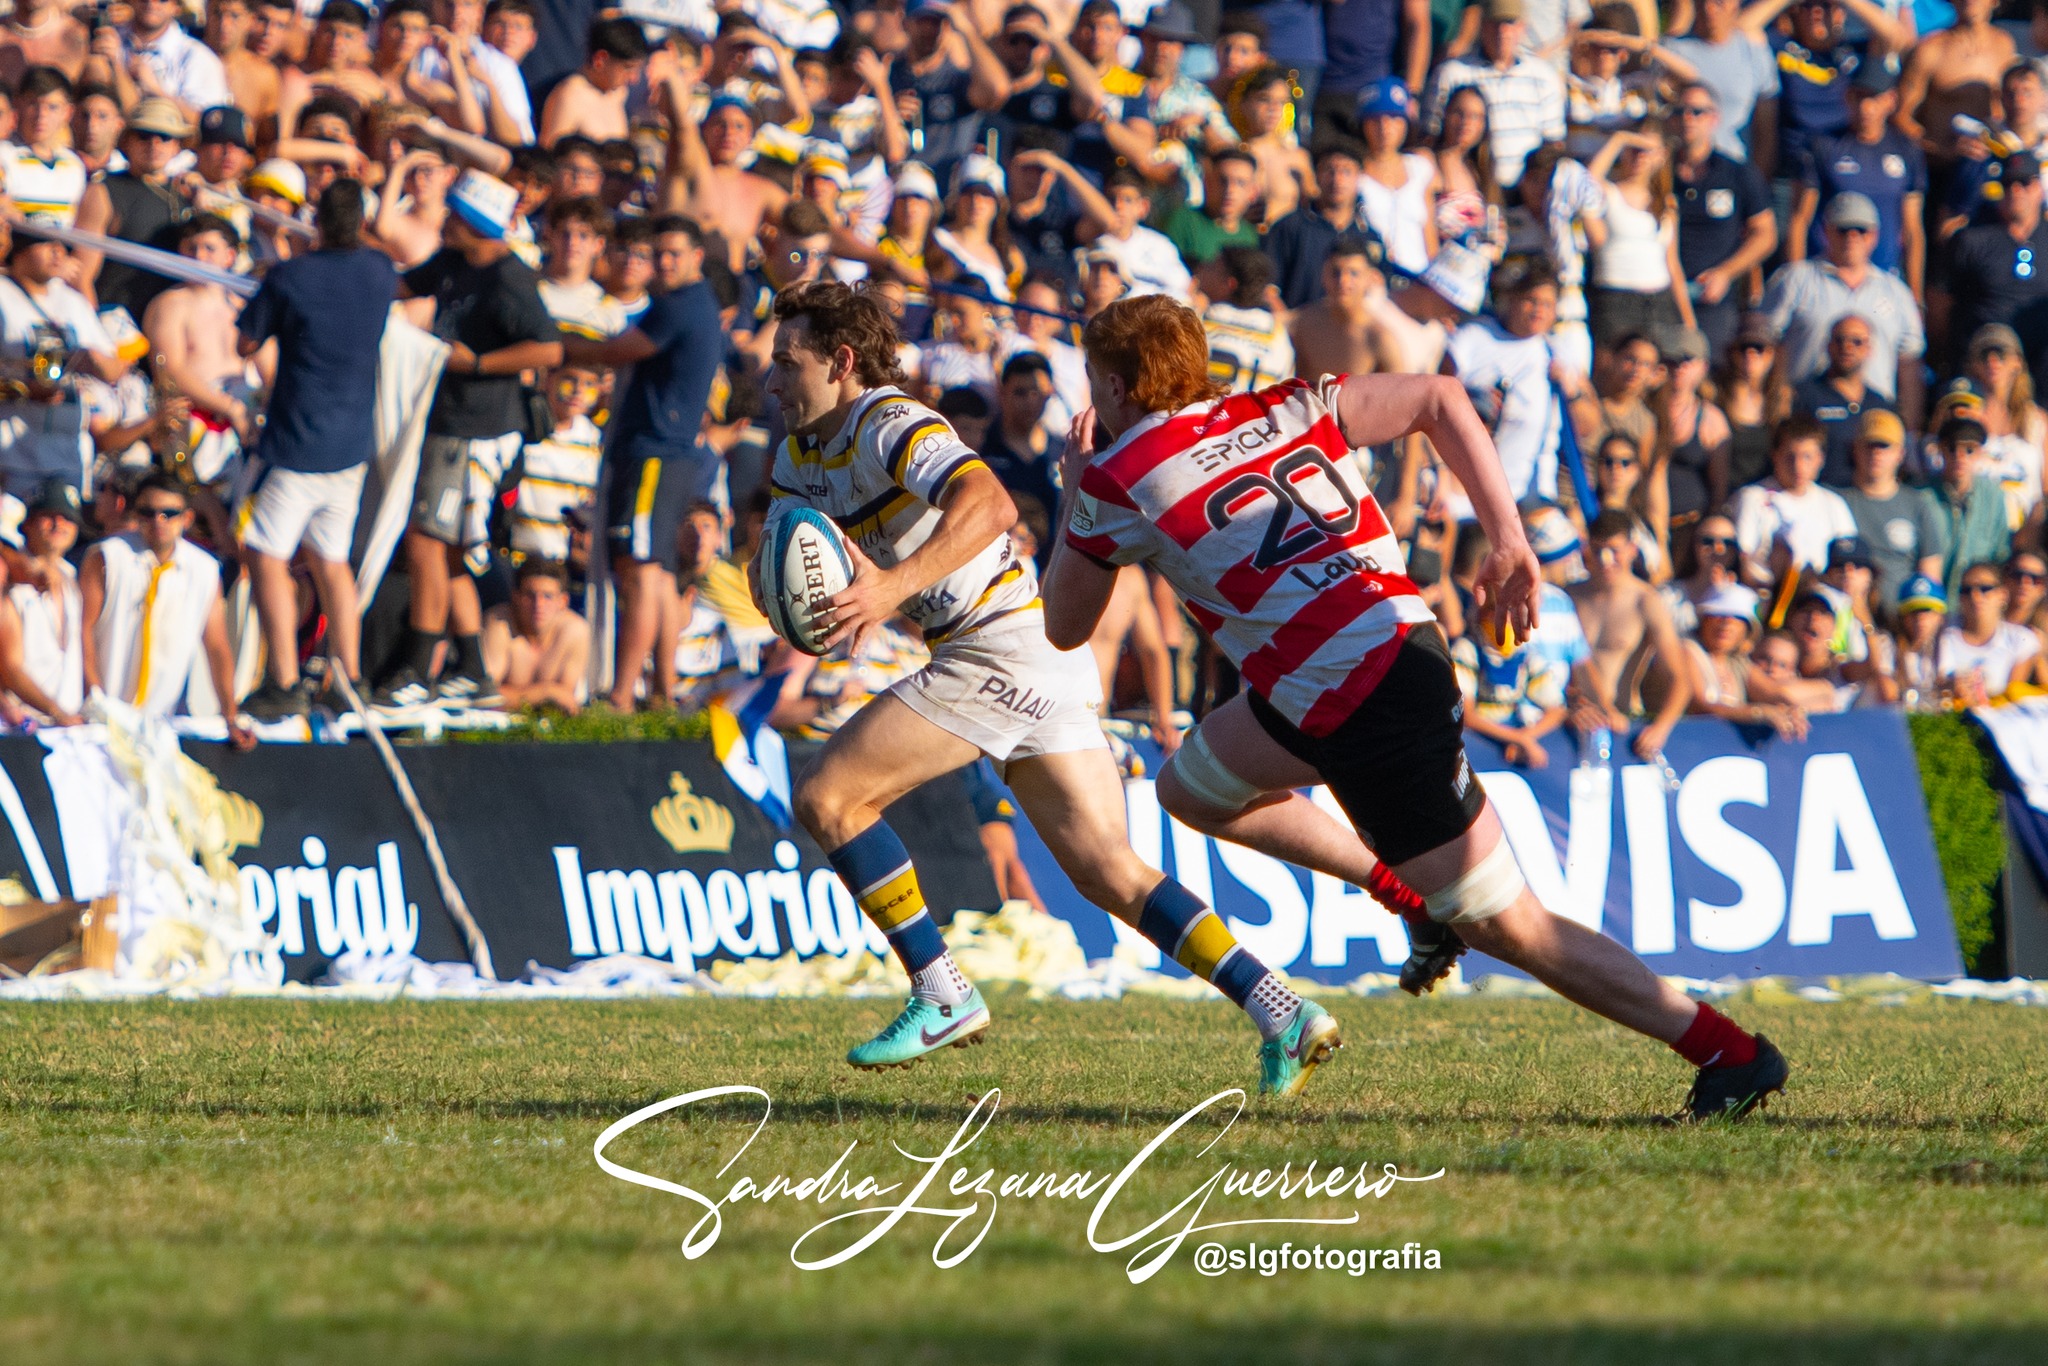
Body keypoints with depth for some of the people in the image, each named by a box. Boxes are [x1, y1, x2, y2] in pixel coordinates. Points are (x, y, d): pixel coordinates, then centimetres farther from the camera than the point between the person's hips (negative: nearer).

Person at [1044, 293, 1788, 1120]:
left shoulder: (1115, 480, -4)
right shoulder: (1280, 412, 11)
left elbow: (1064, 626, 10)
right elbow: (1439, 398, 4)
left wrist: (1073, 490, 23)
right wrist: (1510, 544, 2)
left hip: (1370, 715, -8)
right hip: (1402, 640, 8)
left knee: (1509, 928, 1)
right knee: (1191, 788, 25)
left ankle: (1729, 1052, 1)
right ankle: (1417, 897, 22)